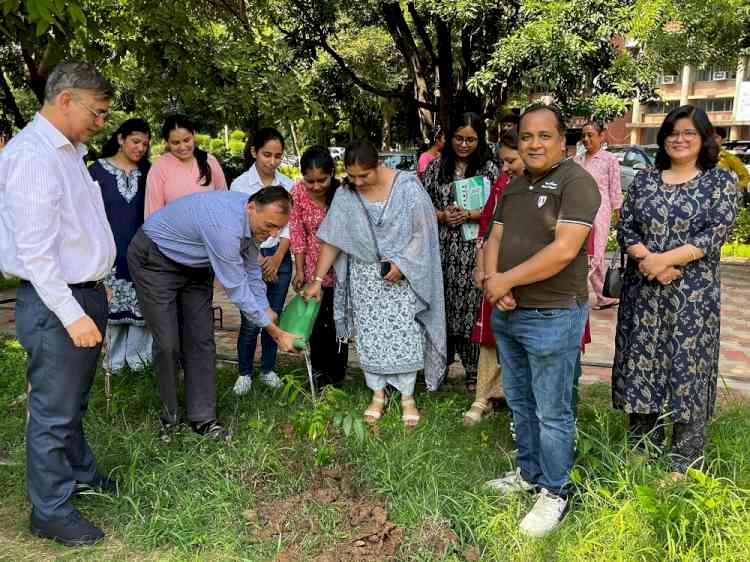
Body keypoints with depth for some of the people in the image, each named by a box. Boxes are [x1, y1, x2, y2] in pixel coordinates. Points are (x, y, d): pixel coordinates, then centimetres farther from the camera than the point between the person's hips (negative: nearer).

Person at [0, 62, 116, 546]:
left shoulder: (69, 151, 12)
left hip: (86, 293, 9)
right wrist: (72, 314, -22)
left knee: (75, 400, 23)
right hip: (56, 303, -9)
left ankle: (79, 471, 40)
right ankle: (51, 511, 17)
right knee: (53, 411, 3)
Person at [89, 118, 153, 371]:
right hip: (110, 250, -2)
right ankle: (115, 359, 15)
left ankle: (136, 355, 13)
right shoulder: (98, 169, 1)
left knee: (141, 303, 1)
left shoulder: (146, 172, 8)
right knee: (113, 304, 3)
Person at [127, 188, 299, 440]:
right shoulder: (225, 224, -39)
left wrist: (266, 309, 0)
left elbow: (251, 270, 4)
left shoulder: (252, 219, -12)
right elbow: (236, 287, -32)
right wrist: (276, 333, -25)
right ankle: (169, 417, 12)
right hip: (154, 259, -8)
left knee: (202, 339, 0)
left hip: (194, 265, 8)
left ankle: (203, 419, 7)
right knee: (167, 343, -7)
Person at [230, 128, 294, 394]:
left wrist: (277, 258, -6)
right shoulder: (240, 185, -5)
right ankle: (244, 373, 14)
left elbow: (290, 225, 4)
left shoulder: (287, 185, 4)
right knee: (251, 321, -4)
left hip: (280, 257, 3)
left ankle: (268, 370, 23)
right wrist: (260, 262, -8)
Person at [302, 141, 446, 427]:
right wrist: (317, 279, -6)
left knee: (405, 333, 0)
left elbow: (422, 231, -9)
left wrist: (401, 263, -19)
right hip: (364, 276, 3)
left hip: (403, 273, -2)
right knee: (369, 335, 6)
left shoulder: (406, 186, -13)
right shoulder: (345, 195, -5)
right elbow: (332, 240, -3)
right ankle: (378, 394, 21)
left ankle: (407, 396, 14)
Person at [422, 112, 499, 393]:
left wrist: (468, 215, -15)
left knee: (472, 307, 0)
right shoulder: (436, 166, 9)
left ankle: (474, 371, 13)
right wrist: (442, 216, -10)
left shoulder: (489, 168, 3)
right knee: (442, 304, 8)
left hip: (474, 250, -2)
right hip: (443, 248, 2)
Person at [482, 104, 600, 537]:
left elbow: (563, 251, -22)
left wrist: (506, 280, -15)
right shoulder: (515, 186, 13)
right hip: (507, 313, 8)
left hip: (553, 316, -8)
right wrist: (492, 280, -11)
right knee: (520, 402, 19)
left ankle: (556, 493, 20)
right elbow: (495, 239, 10)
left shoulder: (576, 182, -12)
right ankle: (529, 473, 36)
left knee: (552, 411, 4)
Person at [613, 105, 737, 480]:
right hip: (642, 290, 3)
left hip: (693, 293, -3)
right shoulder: (644, 180, 11)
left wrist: (663, 260, -17)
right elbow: (625, 227, 5)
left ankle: (684, 465, 13)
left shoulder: (720, 182, 2)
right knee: (640, 364, 6)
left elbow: (715, 233, -9)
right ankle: (641, 451, 21)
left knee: (687, 369, 1)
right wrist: (645, 259, -13)